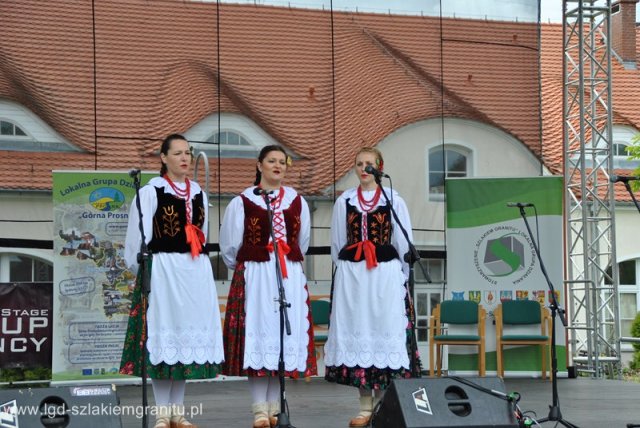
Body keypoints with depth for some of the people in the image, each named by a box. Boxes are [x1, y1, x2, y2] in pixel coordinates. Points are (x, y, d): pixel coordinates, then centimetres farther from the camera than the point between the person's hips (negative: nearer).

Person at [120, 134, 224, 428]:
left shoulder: (198, 193, 14)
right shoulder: (151, 192, -4)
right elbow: (138, 237, -4)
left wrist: (195, 261, 17)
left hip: (195, 271, 6)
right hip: (163, 269, -6)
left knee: (189, 333, 6)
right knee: (164, 333, -4)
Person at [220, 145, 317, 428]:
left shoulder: (297, 202, 11)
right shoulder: (242, 202, 0)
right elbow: (229, 247, 8)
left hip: (290, 277, 4)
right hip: (254, 276, -3)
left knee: (286, 335, 3)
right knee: (257, 333, -5)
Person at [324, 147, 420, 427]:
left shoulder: (394, 201, 3)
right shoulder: (344, 202, 9)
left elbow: (404, 243, 6)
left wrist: (399, 277, 5)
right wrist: (348, 274, 14)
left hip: (386, 275, -2)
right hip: (351, 276, 2)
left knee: (385, 333, -3)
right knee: (357, 333, 0)